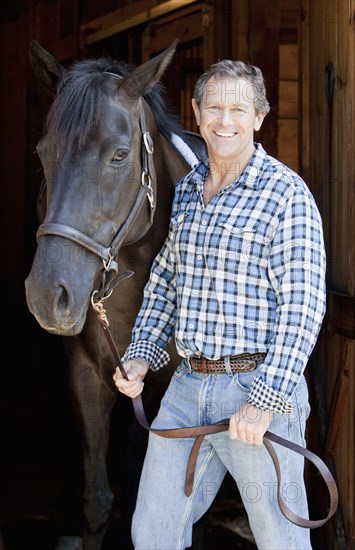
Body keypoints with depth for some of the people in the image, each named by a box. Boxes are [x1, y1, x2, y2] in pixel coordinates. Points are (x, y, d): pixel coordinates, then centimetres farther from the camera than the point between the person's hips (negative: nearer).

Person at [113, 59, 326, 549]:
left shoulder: (286, 192, -10)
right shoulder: (186, 190, 11)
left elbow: (303, 306, -15)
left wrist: (266, 400, -20)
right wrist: (141, 356, 9)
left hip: (259, 386, -6)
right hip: (187, 386, 6)